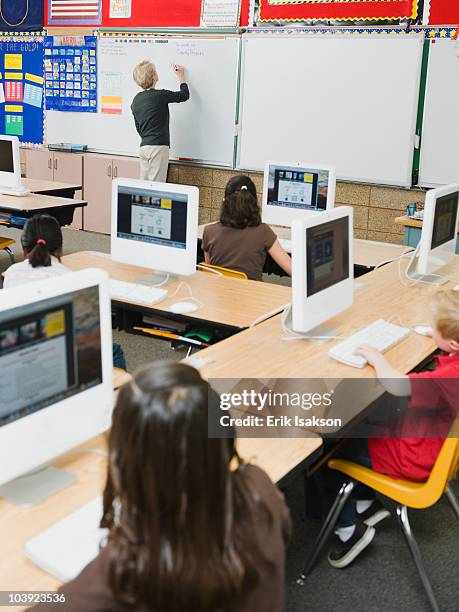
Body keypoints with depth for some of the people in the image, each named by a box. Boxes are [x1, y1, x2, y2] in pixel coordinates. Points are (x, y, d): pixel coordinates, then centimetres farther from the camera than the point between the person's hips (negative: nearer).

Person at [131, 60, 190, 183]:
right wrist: (181, 76, 21)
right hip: (158, 146, -7)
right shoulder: (160, 95, -9)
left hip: (144, 147, 7)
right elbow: (184, 95, 5)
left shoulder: (136, 100, 11)